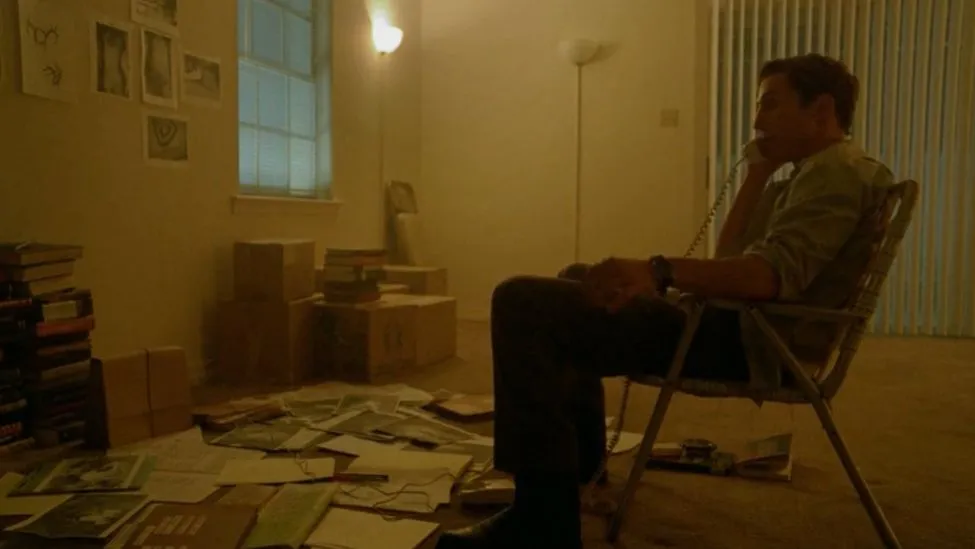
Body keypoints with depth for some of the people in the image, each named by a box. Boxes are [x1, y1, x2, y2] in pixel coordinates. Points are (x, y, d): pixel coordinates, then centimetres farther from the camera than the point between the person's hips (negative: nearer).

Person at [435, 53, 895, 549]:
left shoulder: (839, 171, -10)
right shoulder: (819, 173, 23)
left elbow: (774, 274, -29)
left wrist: (659, 270, -40)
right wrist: (759, 172, 14)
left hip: (746, 341, -11)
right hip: (737, 323, 11)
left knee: (523, 304, -24)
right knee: (575, 282, 28)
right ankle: (578, 463, 26)